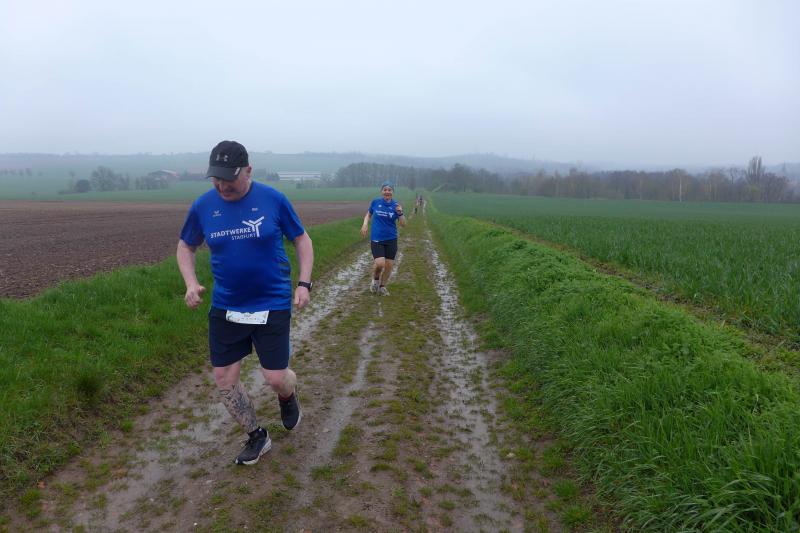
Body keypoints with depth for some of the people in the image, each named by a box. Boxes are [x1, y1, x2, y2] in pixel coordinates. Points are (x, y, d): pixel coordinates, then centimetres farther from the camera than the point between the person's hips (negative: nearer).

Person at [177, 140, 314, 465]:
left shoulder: (273, 199, -10)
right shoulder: (203, 206, -3)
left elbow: (302, 240, 1)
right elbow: (185, 246, 12)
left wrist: (304, 283, -10)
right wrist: (191, 283, -5)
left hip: (272, 304, -3)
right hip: (225, 306, 3)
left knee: (275, 378, -4)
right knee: (224, 378, 6)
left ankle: (288, 396, 36)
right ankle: (257, 437, 29)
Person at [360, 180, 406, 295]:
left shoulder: (396, 205, -2)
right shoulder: (376, 202, -2)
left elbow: (403, 224, -3)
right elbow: (369, 214, 15)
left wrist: (400, 213, -20)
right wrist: (365, 224, -3)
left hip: (391, 240, 2)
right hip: (376, 239, -2)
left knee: (389, 265, 5)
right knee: (380, 263, -18)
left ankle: (382, 286, 28)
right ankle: (375, 279, 15)